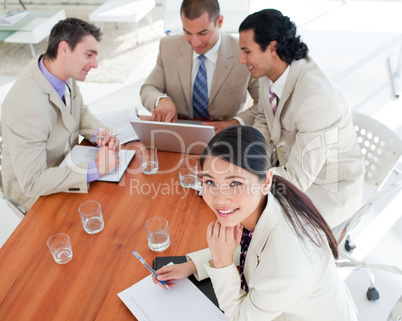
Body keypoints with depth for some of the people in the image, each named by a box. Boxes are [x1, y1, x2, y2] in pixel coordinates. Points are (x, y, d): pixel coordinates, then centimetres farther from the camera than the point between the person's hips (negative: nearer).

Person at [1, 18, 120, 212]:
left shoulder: (64, 72, -10)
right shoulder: (26, 106, -35)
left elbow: (80, 111, 9)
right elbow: (32, 183, -32)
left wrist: (99, 132, -12)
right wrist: (94, 170, -35)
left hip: (65, 165, 8)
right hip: (32, 190, -7)